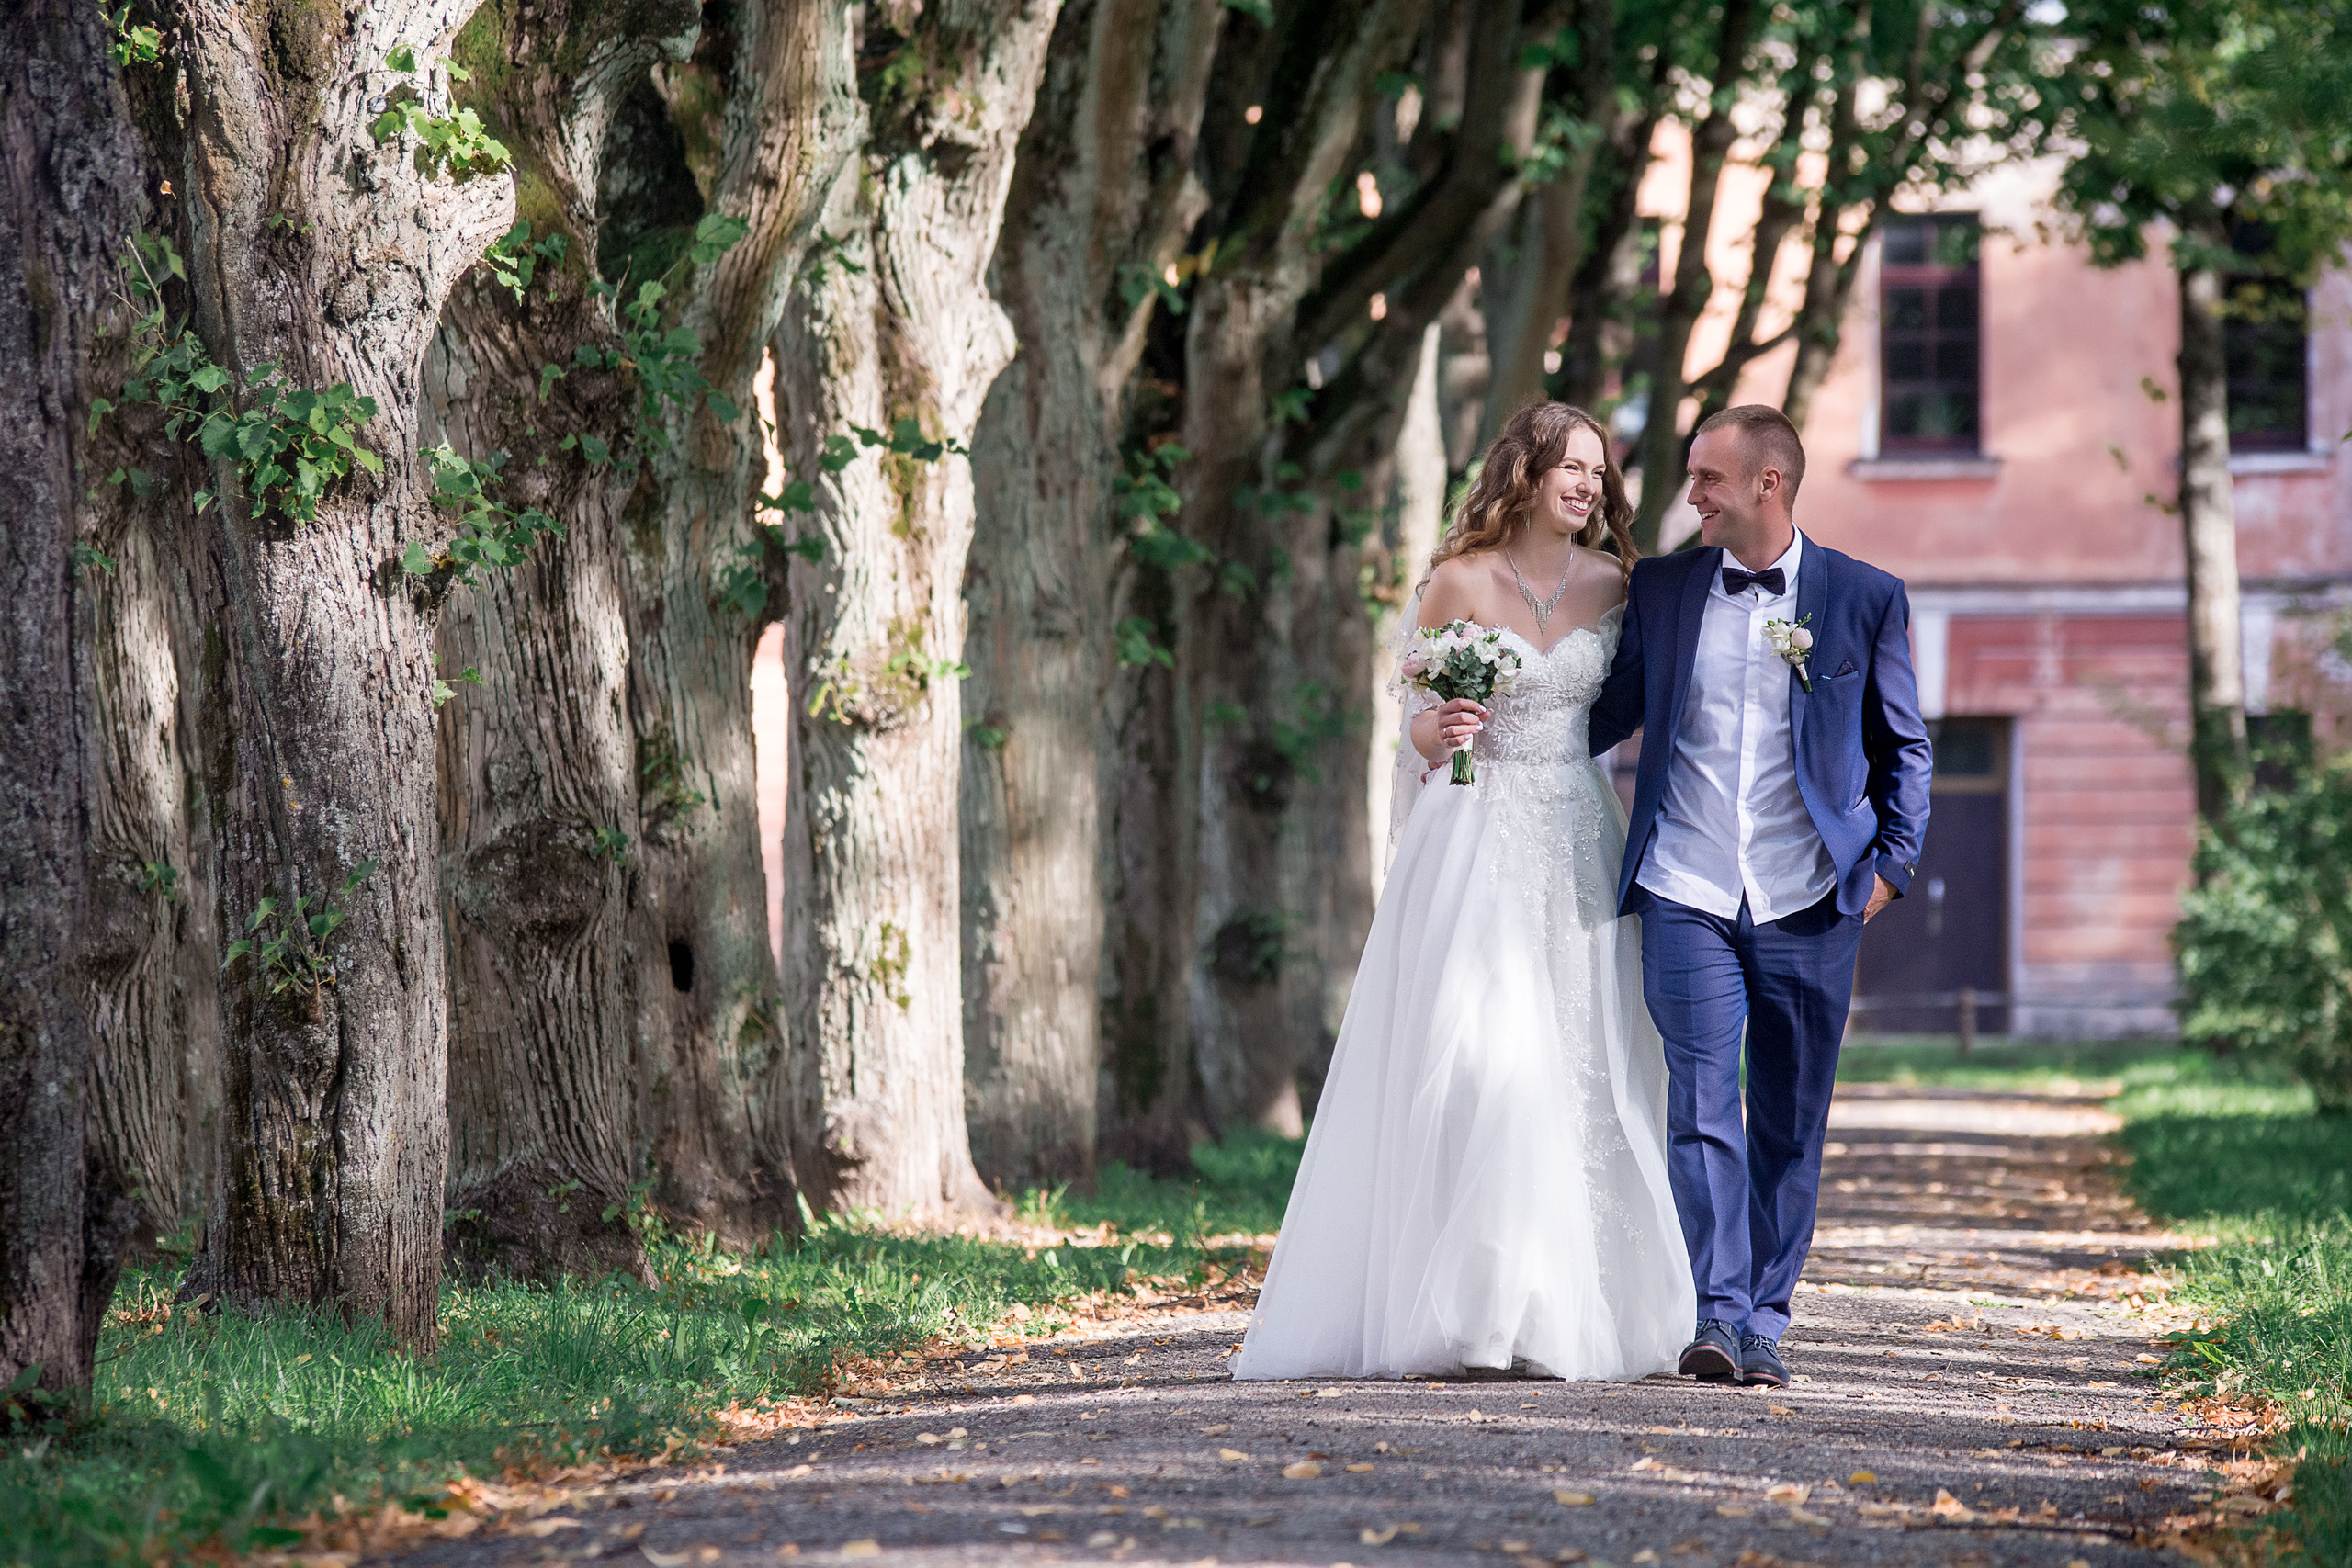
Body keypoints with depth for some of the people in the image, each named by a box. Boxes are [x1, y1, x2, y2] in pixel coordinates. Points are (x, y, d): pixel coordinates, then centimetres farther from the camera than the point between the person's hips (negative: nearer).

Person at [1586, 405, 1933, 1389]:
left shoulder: (1865, 599, 3)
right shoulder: (1661, 588, 7)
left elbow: (1903, 747, 11)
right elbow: (1608, 713, 17)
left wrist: (1894, 860, 3)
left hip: (1810, 902, 0)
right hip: (1688, 893, 0)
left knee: (1791, 1125, 5)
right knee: (1702, 1110, -10)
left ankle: (1765, 1324, 13)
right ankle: (1718, 1317, -11)